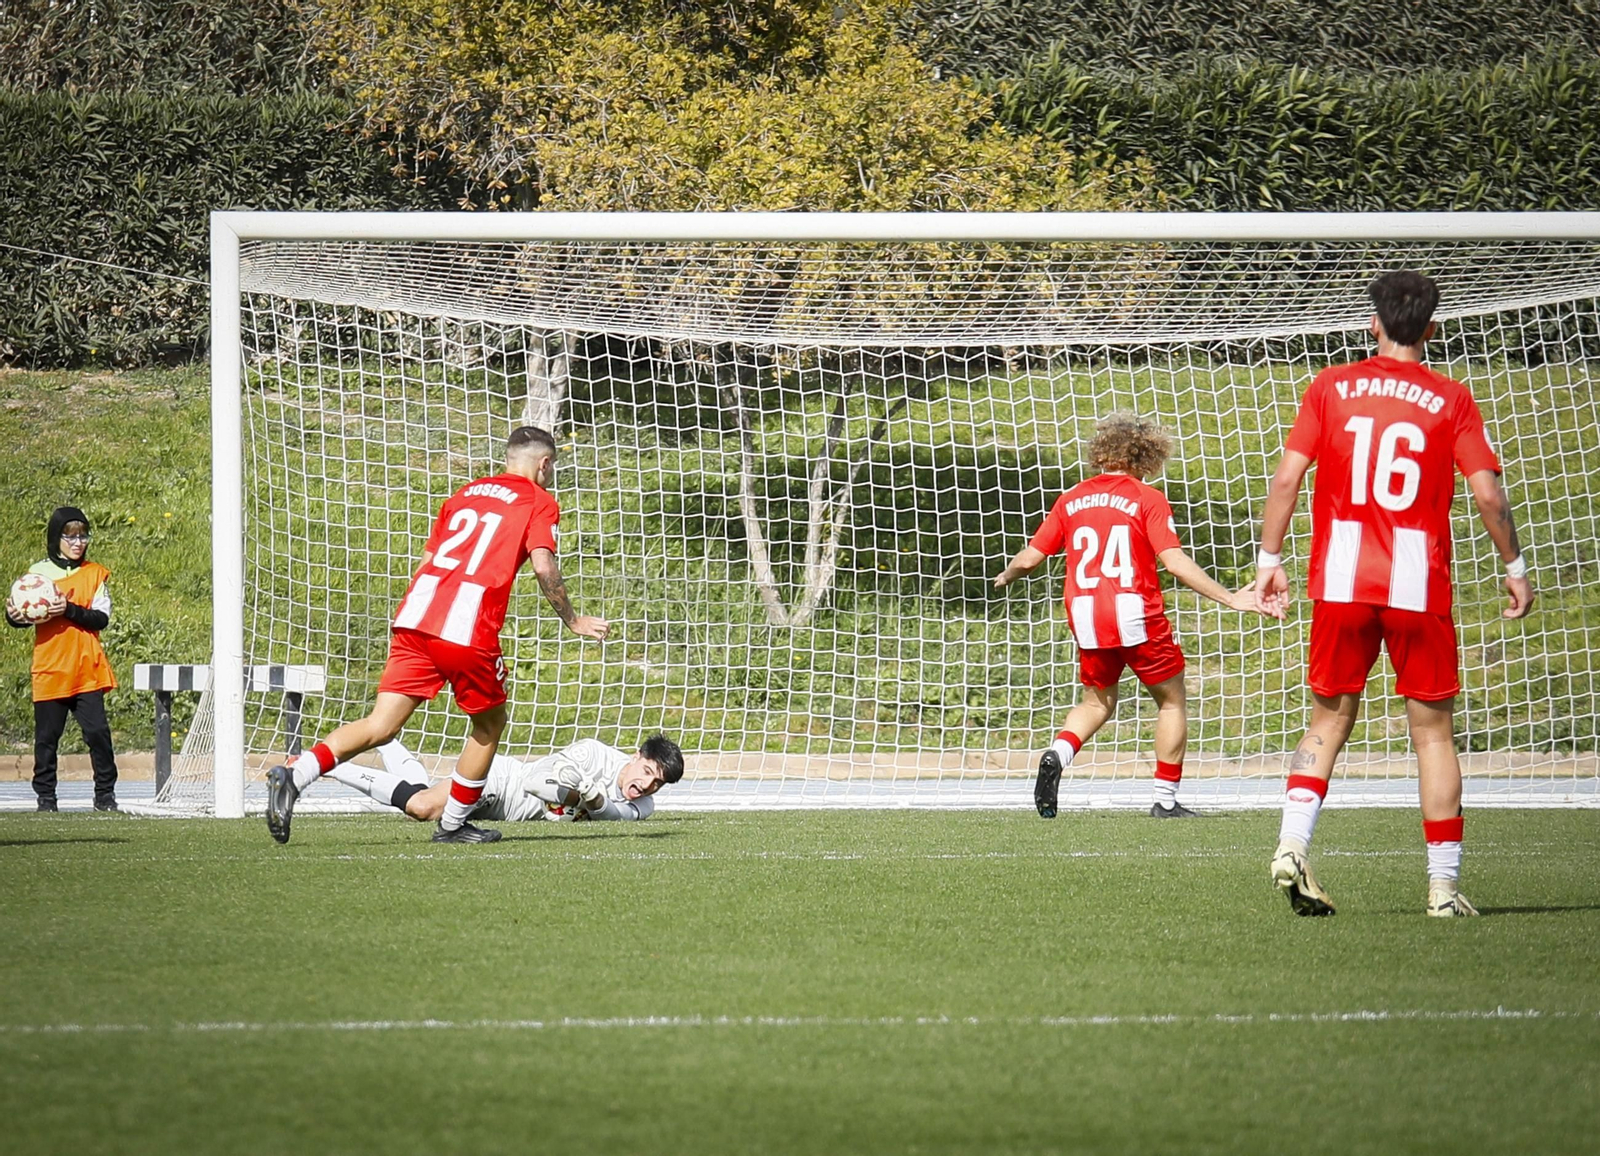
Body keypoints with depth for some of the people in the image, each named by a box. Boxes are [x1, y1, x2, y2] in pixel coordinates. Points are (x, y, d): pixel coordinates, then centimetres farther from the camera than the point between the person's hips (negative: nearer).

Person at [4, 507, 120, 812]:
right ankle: (45, 797, 14)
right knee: (47, 736, 4)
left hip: (87, 669, 0)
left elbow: (101, 619, -3)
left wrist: (69, 610, -19)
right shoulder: (38, 572, 6)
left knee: (97, 730, -7)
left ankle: (105, 795, 2)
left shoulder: (95, 573, 7)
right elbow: (23, 613, 4)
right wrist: (14, 615, -20)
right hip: (49, 669, 0)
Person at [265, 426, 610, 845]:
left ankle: (294, 775, -19)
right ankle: (452, 824, 23)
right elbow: (543, 566, -6)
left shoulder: (464, 493, 26)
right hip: (469, 631, -5)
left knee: (381, 727, 0)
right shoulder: (538, 501, 9)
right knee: (490, 724, 19)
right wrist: (573, 621, 6)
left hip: (414, 620, 5)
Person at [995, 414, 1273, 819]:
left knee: (1097, 702, 24)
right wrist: (1229, 598, -11)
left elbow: (1030, 557, 9)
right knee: (1172, 700, 14)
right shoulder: (1147, 499, -4)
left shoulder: (1071, 500, 8)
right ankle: (1165, 799, 9)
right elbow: (1175, 563, -13)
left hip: (1086, 617, 4)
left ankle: (1057, 755, -4)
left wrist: (1006, 577, 31)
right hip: (1136, 616, -4)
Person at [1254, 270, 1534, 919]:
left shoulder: (1331, 388, 5)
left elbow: (1287, 477, -1)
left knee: (1329, 719, 14)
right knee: (1433, 730, 6)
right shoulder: (1451, 401, 1)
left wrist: (1269, 559, 7)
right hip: (1418, 586, -1)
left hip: (1339, 581, 1)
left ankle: (1293, 843, -7)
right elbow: (1488, 494, -3)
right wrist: (1515, 567, 10)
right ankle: (1444, 884, 4)